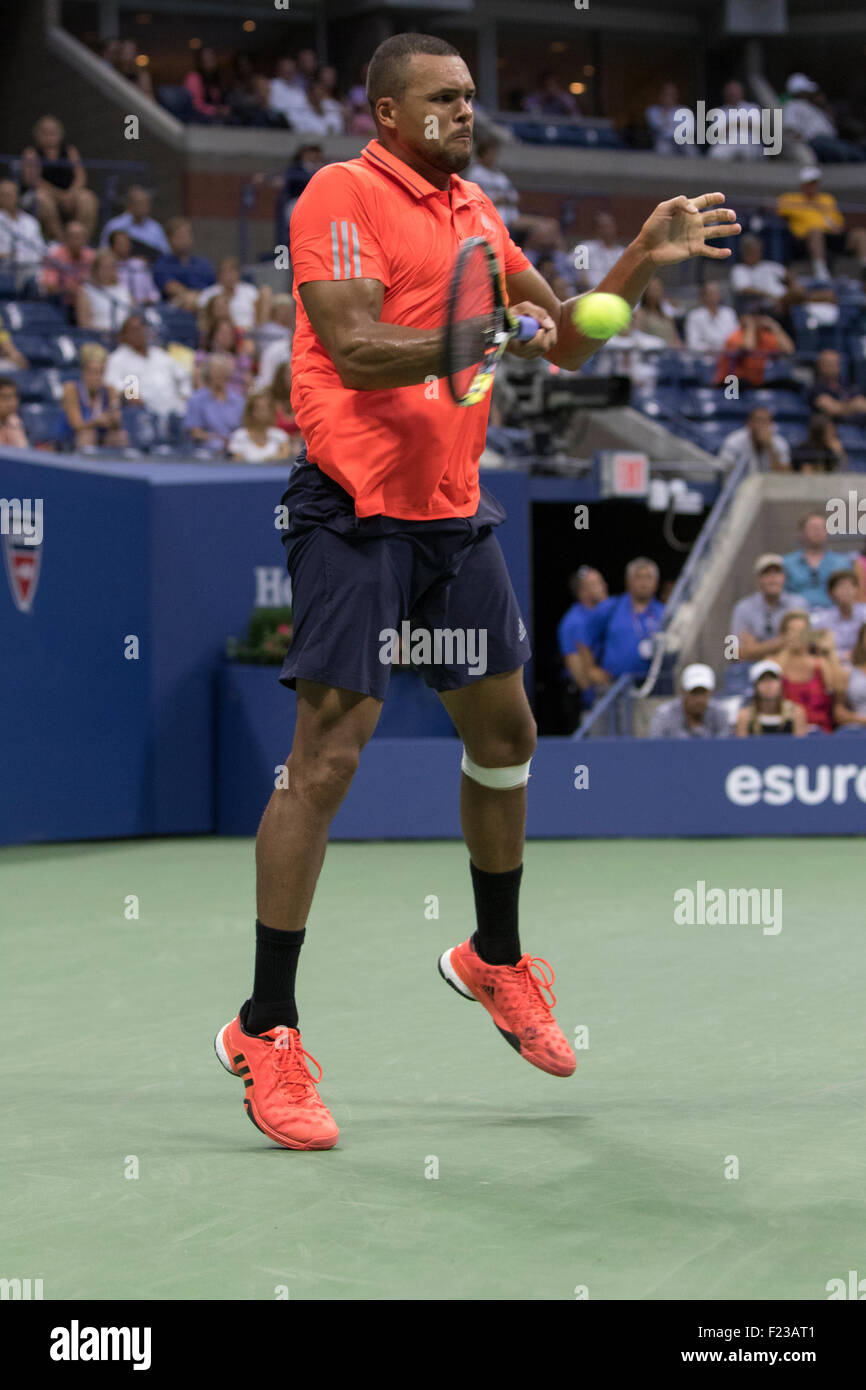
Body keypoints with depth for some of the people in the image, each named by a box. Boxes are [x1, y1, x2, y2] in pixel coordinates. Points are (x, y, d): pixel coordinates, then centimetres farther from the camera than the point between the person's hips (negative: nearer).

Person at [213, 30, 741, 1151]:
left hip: (455, 510, 8)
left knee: (504, 730, 16)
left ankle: (494, 957, 38)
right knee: (329, 752, -12)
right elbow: (358, 353, -18)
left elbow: (564, 342, 20)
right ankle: (265, 1034, -7)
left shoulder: (476, 212, 15)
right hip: (355, 509, -8)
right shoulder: (340, 194, -8)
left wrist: (643, 261, 8)